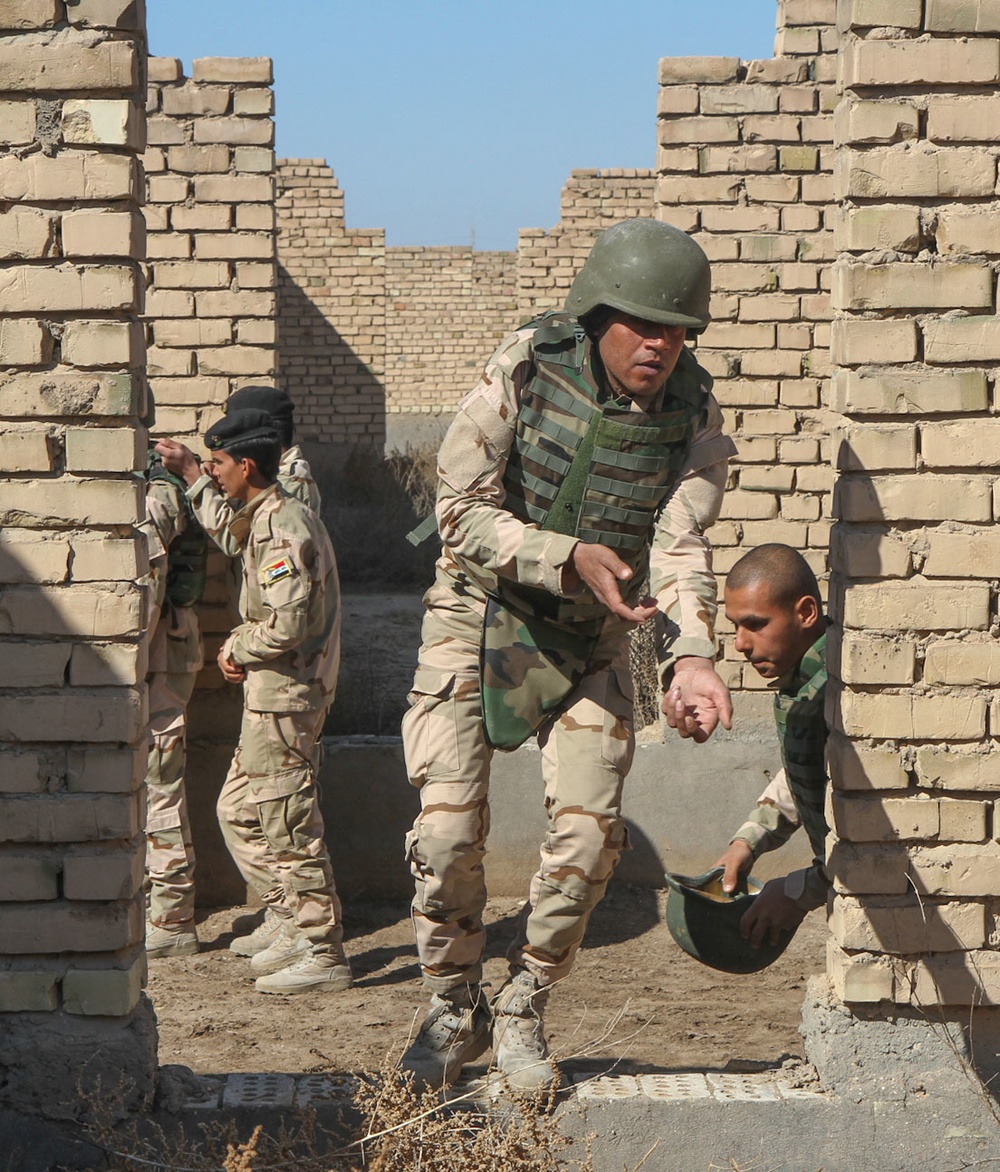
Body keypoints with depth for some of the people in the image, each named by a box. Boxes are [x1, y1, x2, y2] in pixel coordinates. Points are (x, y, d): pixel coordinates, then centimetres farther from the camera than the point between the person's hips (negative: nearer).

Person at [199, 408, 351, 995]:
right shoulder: (275, 516, 15)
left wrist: (237, 649, -10)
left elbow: (287, 623, -26)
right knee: (239, 810, 16)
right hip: (277, 692, 11)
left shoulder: (281, 528, -18)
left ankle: (324, 955, -1)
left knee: (289, 825, -6)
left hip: (283, 696, -11)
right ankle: (301, 924, 21)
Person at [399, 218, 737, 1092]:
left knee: (590, 833, -8)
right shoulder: (527, 366, -18)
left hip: (591, 642, 2)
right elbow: (461, 511, -19)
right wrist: (571, 558, -33)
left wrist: (692, 656, -40)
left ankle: (523, 1015, 15)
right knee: (449, 831, -8)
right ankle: (454, 1011, 16)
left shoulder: (694, 413, -12)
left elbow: (680, 545, -21)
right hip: (479, 619, -2)